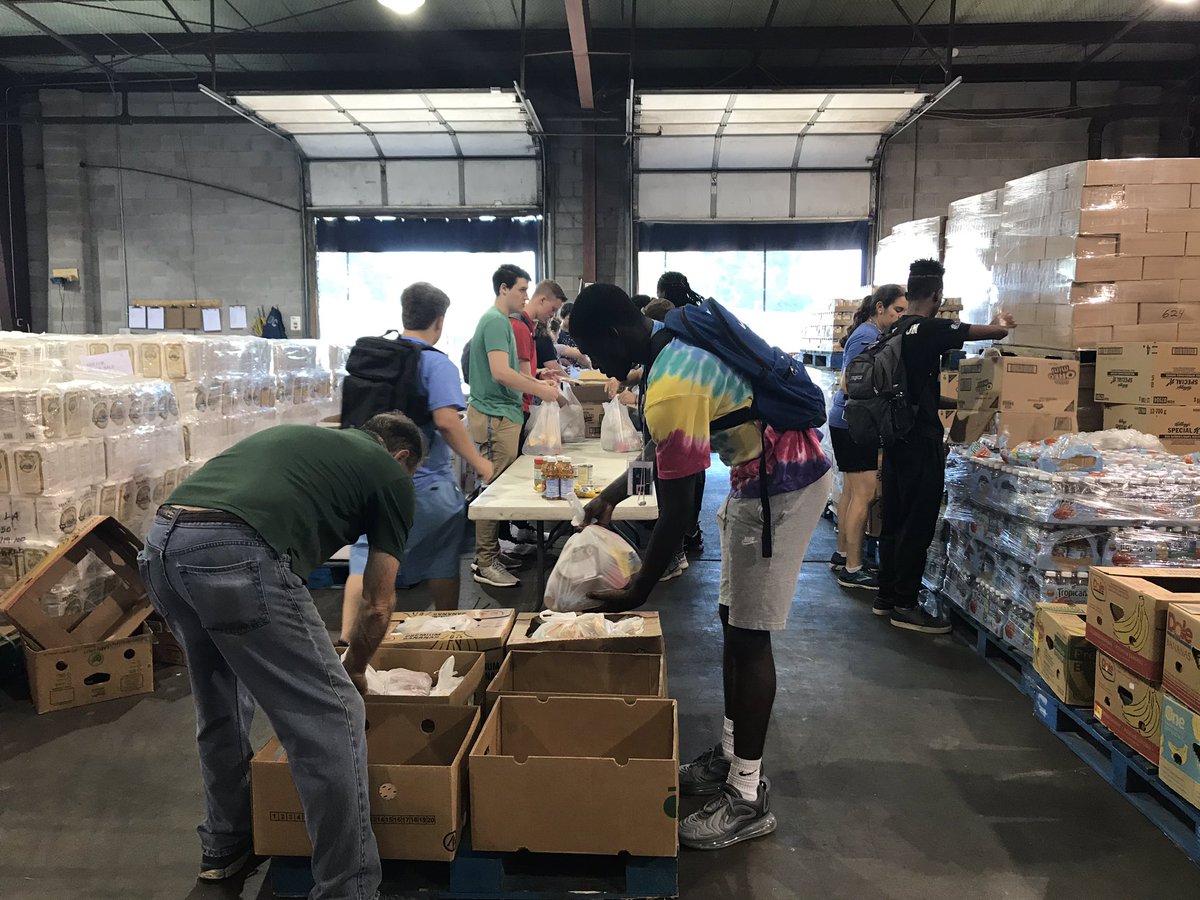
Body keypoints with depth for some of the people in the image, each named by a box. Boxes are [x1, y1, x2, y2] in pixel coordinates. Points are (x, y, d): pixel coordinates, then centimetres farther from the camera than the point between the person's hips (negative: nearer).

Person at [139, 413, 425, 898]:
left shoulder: (299, 437, 34)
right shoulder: (391, 473, 16)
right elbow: (376, 605, 17)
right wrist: (354, 670, 37)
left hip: (160, 546, 8)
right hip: (235, 555, -8)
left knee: (221, 707, 29)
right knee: (332, 717, 5)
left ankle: (224, 846, 46)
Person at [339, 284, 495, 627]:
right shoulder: (436, 363, -12)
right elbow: (446, 420, -25)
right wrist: (479, 463, -15)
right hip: (425, 482, -4)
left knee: (366, 560, 2)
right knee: (442, 563, 15)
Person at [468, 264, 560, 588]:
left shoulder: (501, 320, 18)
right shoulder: (496, 321, -14)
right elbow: (500, 372, -24)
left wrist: (539, 383, 13)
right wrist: (541, 391, -17)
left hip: (502, 414, 10)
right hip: (495, 416, -10)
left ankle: (488, 554, 23)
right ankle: (485, 564, 0)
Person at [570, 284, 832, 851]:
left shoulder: (670, 389, -28)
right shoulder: (674, 337, 3)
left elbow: (676, 512, -23)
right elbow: (670, 451, 16)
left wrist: (636, 593, -12)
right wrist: (613, 494, 17)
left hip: (782, 486, -10)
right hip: (758, 474, 10)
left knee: (748, 634, -4)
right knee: (734, 620, 14)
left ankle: (749, 796, 8)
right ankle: (732, 755, 27)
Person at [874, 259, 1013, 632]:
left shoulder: (895, 331, 11)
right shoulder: (931, 329, -15)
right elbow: (996, 332, -12)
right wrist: (1000, 323, 10)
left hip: (896, 436, 9)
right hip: (922, 440, -9)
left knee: (894, 520, 14)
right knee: (918, 525, -2)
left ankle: (886, 596, 22)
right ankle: (905, 606, 4)